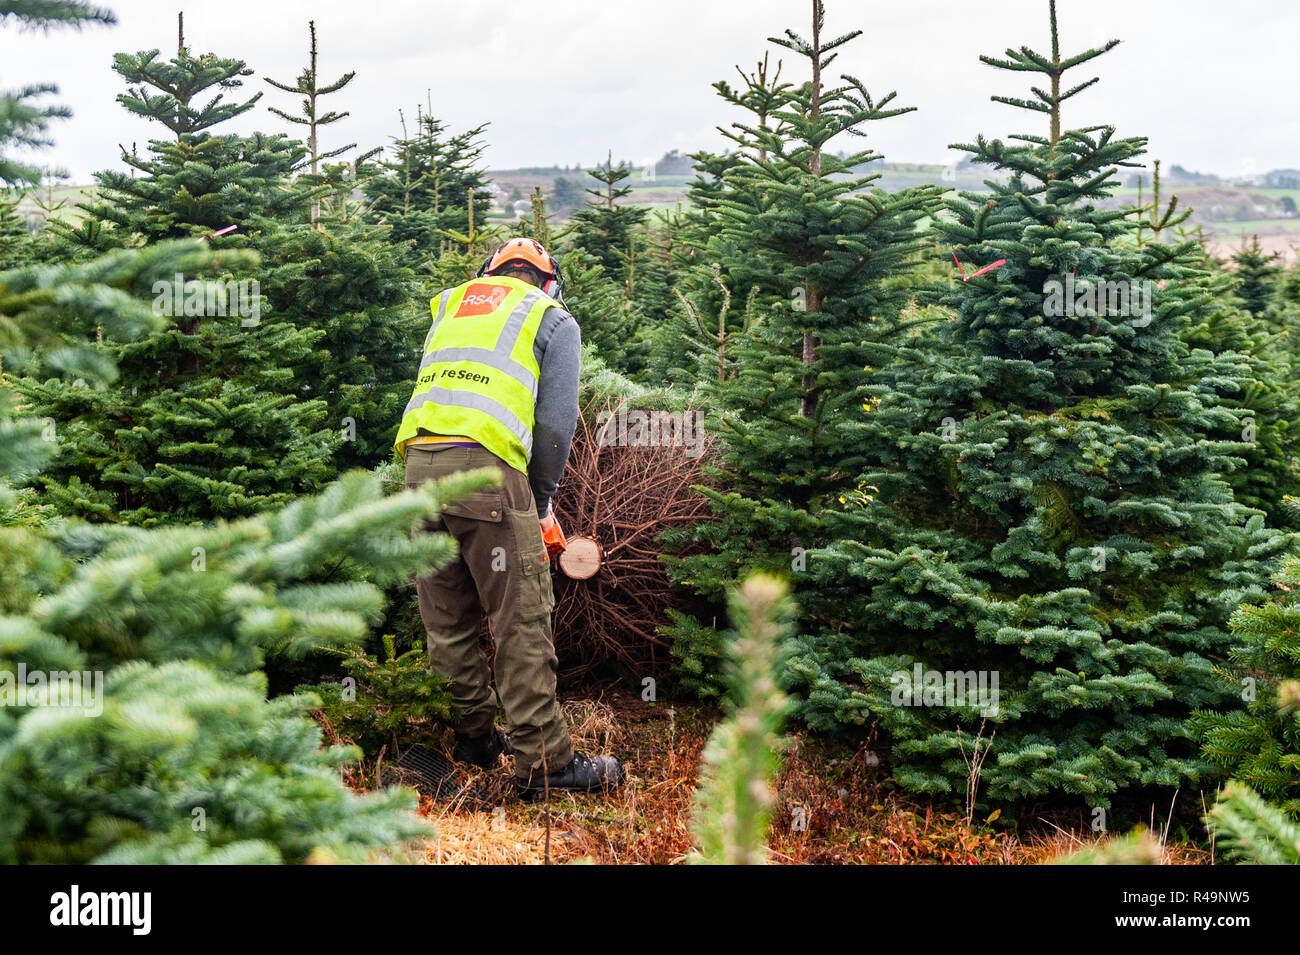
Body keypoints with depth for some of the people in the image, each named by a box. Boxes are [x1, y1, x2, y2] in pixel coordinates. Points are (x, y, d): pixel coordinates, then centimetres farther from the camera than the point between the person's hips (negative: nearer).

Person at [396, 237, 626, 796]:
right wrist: (541, 500, 16)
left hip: (418, 462, 6)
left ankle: (473, 738, 24)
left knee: (447, 624, 14)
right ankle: (543, 762, 0)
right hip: (485, 467, -5)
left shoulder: (451, 305, 30)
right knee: (522, 621, -2)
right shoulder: (553, 319, 15)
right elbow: (556, 422, 5)